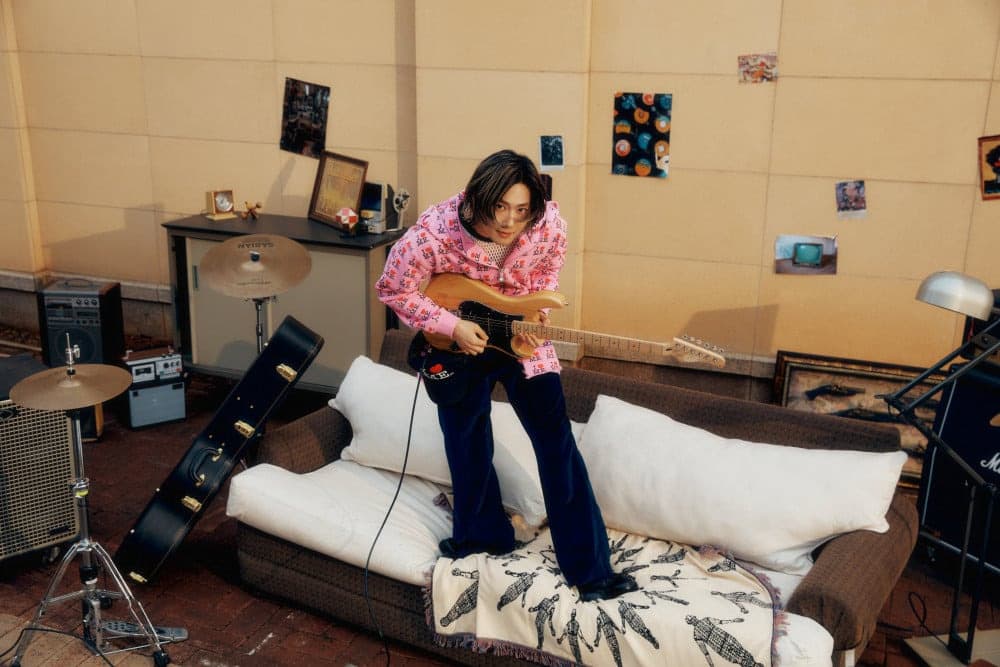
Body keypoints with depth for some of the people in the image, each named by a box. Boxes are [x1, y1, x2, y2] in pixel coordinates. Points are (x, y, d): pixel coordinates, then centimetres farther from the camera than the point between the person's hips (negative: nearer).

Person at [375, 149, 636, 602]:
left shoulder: (548, 226, -24)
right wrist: (450, 327, -23)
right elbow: (393, 289, -16)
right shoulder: (435, 232, -30)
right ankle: (482, 534, 38)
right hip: (458, 341, -1)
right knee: (468, 444, 12)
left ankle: (589, 568, 4)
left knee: (557, 442, -3)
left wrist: (535, 319, -18)